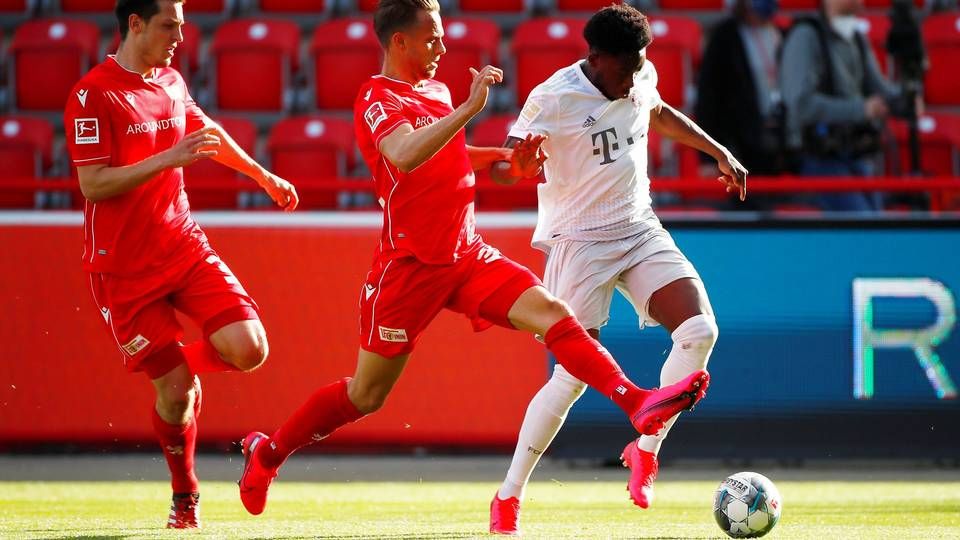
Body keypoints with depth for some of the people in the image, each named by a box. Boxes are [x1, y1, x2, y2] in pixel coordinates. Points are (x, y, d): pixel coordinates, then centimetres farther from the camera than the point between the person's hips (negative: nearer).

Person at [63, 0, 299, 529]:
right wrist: (169, 157, -25)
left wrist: (264, 176, 43)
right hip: (124, 266, -6)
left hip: (184, 246, 6)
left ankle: (181, 364, 20)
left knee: (249, 349, -13)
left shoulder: (171, 82, 10)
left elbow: (208, 134, 30)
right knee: (175, 392, -7)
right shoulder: (93, 95, -12)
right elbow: (93, 185, -20)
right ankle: (184, 496, 18)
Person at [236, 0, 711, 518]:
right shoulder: (378, 99, -14)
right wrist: (470, 108, -38)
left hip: (465, 253, 7)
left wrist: (506, 158, 15)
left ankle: (638, 403, -28)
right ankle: (267, 452, 21)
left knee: (549, 312, -15)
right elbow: (406, 155, -36)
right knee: (367, 394, 2)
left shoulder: (436, 90, 11)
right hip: (410, 265, -7)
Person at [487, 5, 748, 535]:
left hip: (640, 230, 6)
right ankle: (508, 496, 0)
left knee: (699, 331, -15)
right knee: (575, 373, -13)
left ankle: (645, 451, 3)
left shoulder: (641, 77, 2)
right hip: (579, 242, -6)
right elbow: (499, 165, -19)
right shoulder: (554, 98, -18)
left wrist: (719, 152, 23)